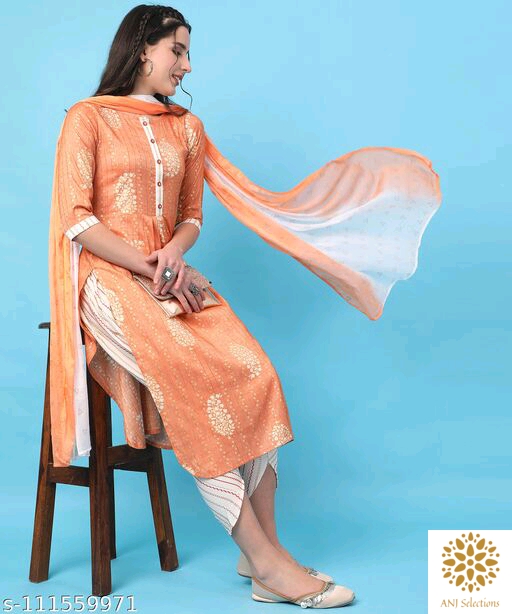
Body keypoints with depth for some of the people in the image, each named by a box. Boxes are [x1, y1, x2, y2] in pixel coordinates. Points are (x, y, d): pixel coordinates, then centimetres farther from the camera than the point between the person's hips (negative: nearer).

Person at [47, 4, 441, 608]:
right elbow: (76, 219, -5)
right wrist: (151, 266, -14)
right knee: (187, 375, -30)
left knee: (252, 371, -22)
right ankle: (263, 558, -25)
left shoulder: (186, 128, 20)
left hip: (171, 274, 5)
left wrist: (174, 252, -4)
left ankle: (264, 550, -22)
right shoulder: (88, 118, 4)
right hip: (108, 275, -5)